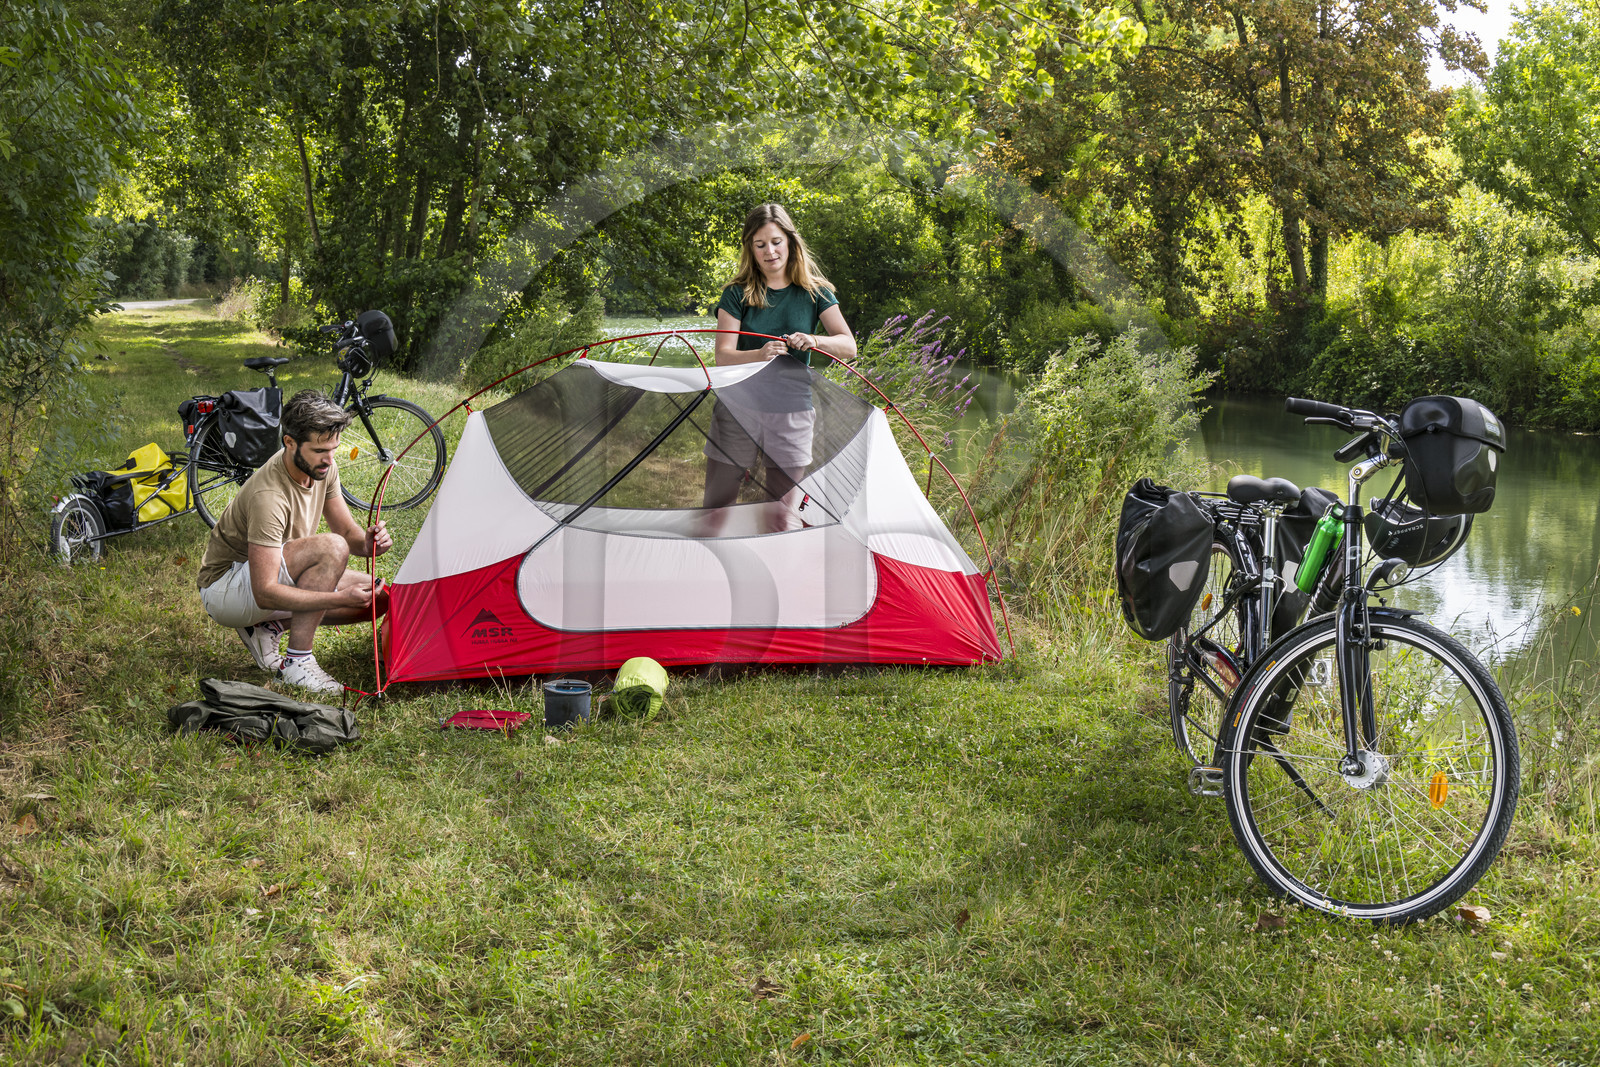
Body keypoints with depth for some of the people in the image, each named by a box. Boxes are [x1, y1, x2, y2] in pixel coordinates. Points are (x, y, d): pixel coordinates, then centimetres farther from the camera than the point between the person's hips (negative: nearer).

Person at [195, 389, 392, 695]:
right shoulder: (269, 495, -34)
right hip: (224, 589, -9)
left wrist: (366, 543, -24)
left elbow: (346, 531, 1)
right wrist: (340, 598, -40)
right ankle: (296, 660, -24)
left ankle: (268, 627, 3)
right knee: (331, 548, -32)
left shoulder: (323, 468, -9)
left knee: (377, 597, -2)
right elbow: (265, 593, -35)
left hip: (273, 572, 9)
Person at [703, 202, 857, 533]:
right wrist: (759, 355, -29)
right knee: (716, 507, 4)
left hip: (791, 415, 1)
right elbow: (723, 357, -9)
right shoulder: (737, 294, 1)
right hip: (738, 410, 0)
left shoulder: (814, 293, 4)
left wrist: (814, 340, -25)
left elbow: (848, 346, -5)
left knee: (782, 517, 3)